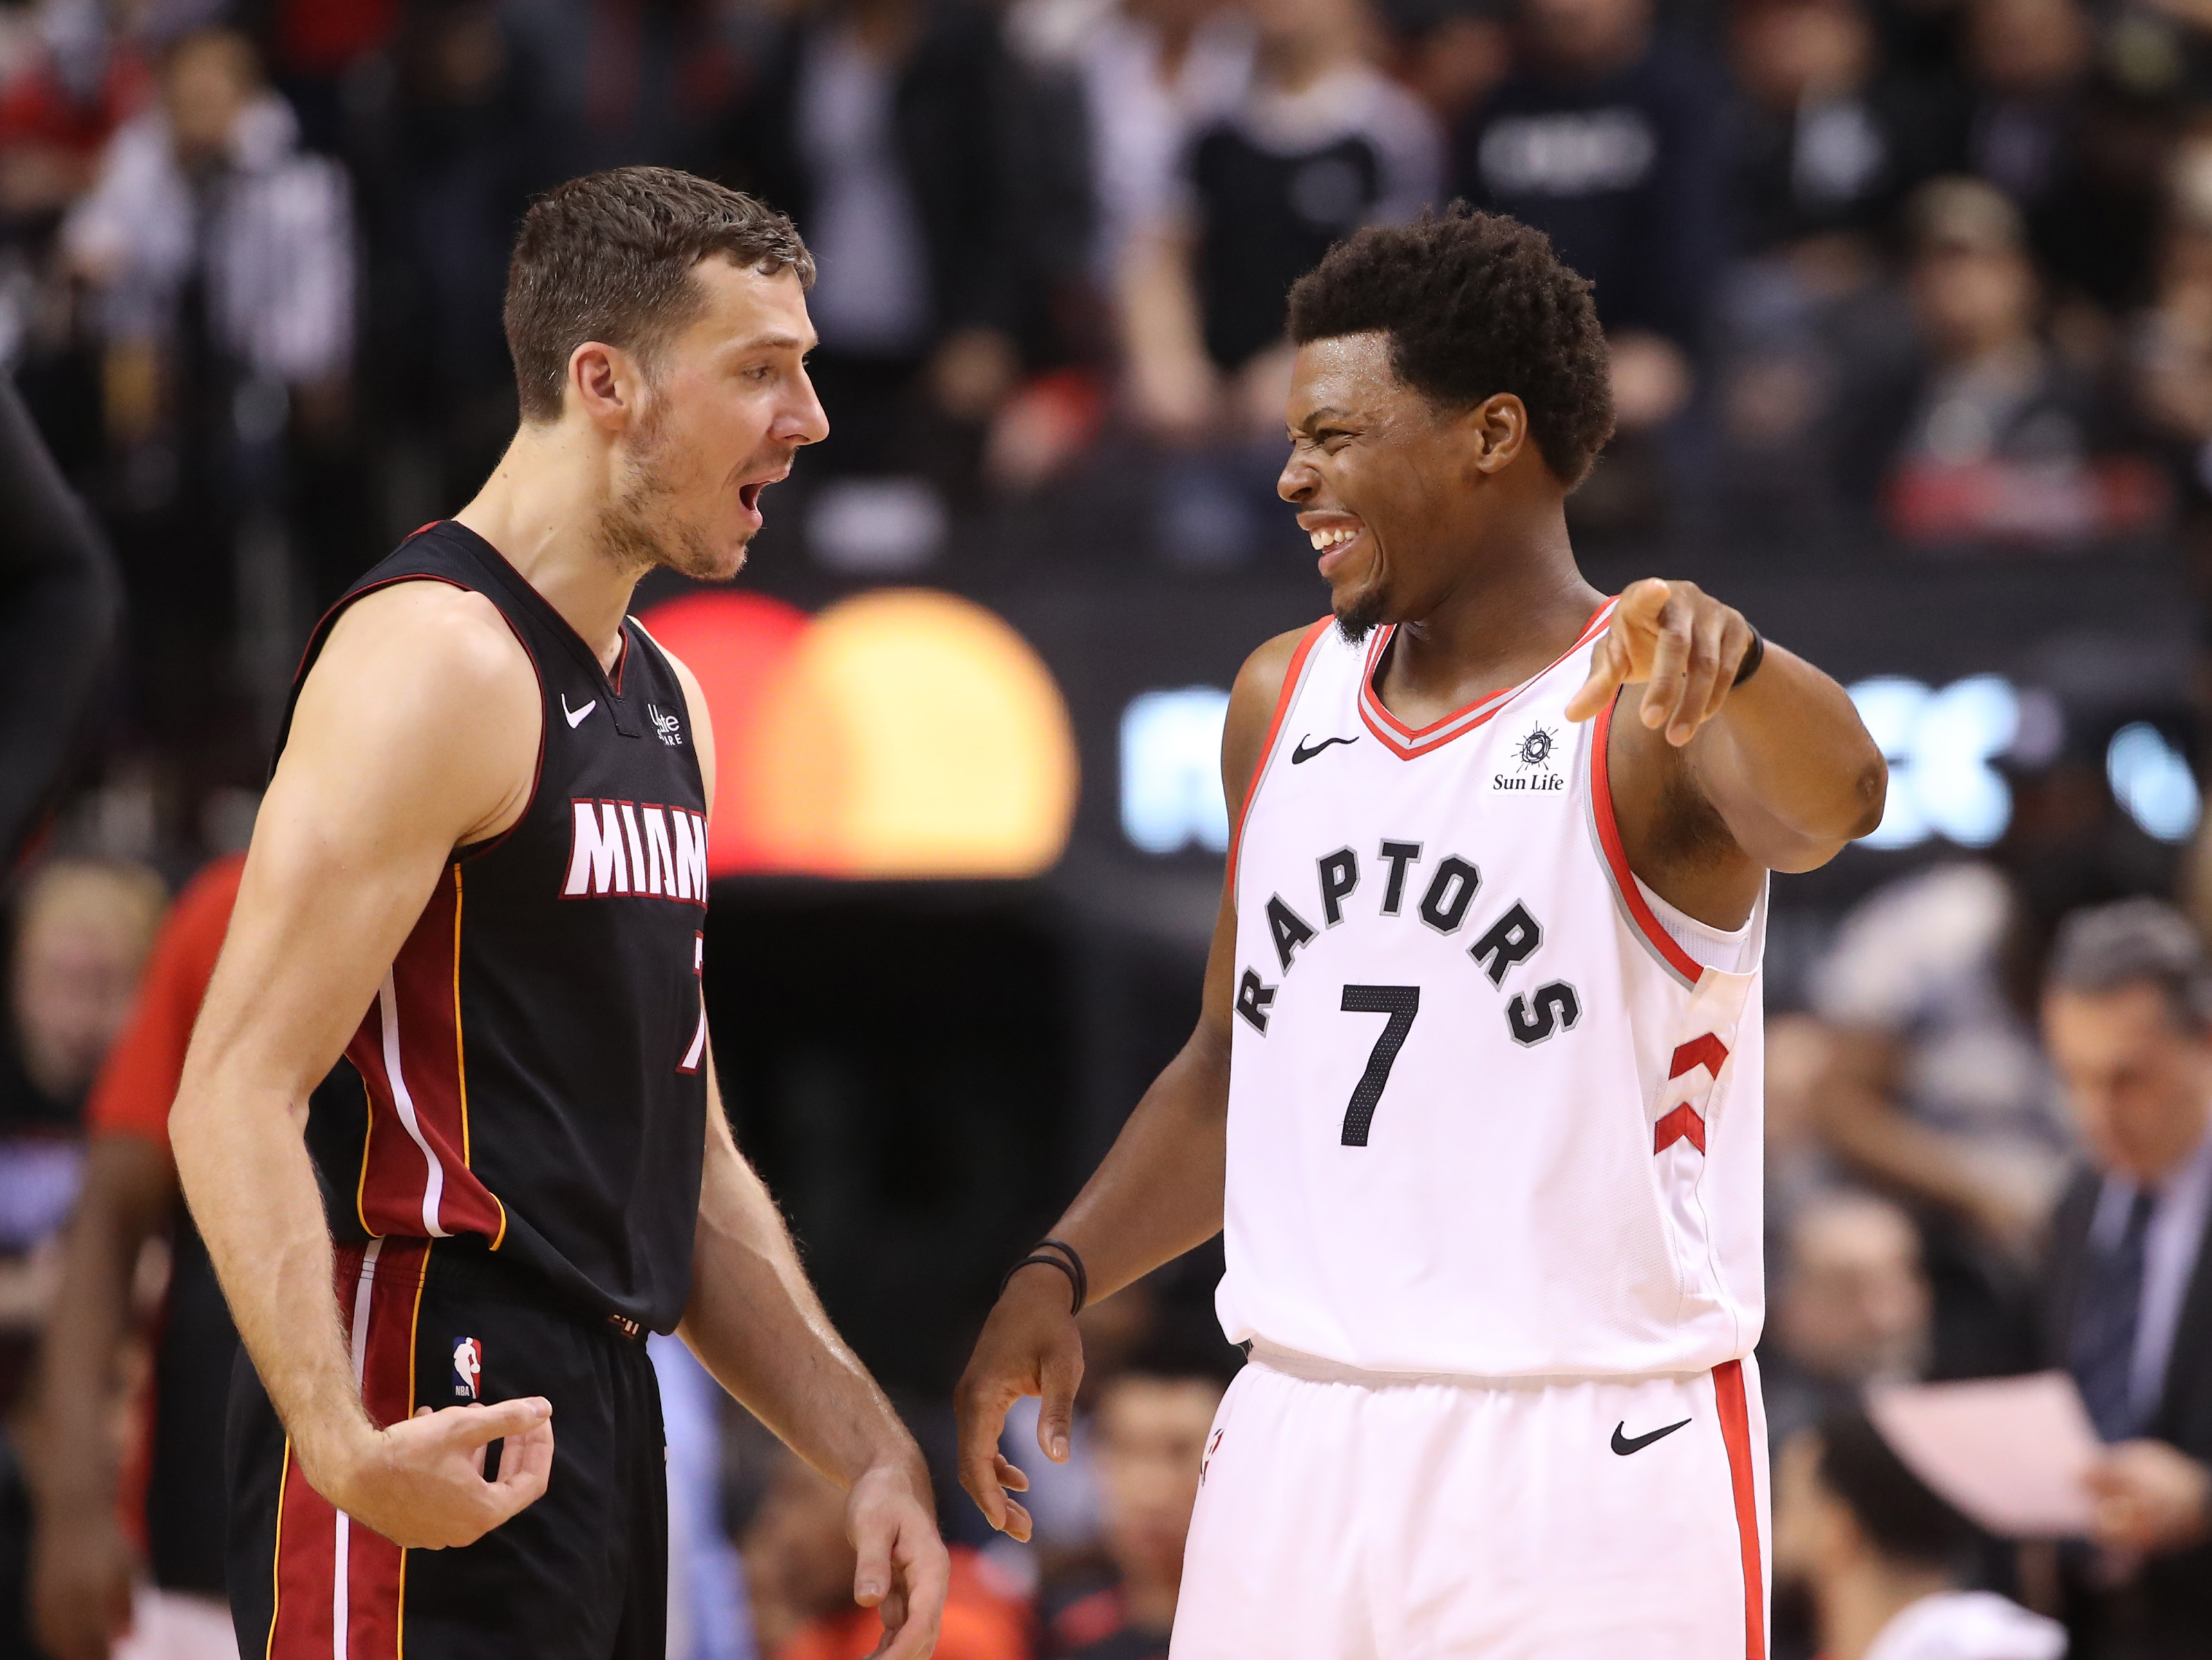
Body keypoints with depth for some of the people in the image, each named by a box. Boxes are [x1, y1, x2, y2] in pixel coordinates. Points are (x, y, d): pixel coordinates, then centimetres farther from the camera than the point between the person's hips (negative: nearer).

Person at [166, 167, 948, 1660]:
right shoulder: (437, 658, -12)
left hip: (599, 1426, 10)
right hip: (436, 1469, -10)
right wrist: (343, 1441, -33)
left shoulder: (661, 702, 18)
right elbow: (234, 1099, -20)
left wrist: (865, 1447, 14)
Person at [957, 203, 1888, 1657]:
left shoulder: (1647, 714, -8)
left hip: (1589, 1471, -6)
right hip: (1301, 1445, 6)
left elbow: (1833, 804, -31)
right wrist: (1058, 1277, 7)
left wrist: (1722, 656, -52)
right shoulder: (1284, 702, 12)